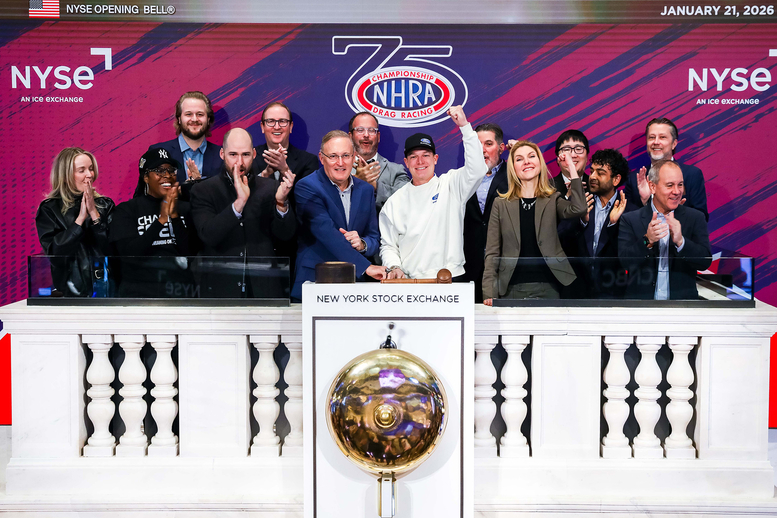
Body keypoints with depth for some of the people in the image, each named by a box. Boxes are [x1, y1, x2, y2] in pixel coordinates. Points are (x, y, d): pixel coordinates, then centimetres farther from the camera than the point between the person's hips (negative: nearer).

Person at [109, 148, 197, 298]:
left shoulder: (185, 209, 10)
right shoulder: (126, 210, 5)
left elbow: (191, 252, -1)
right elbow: (128, 253, -9)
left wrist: (174, 216, -11)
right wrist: (161, 220, -13)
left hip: (182, 290, 2)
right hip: (140, 290, -2)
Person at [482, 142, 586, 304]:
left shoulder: (553, 200, 8)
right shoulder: (501, 204, 8)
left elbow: (578, 209, -15)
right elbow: (492, 253, 4)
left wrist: (571, 167, -8)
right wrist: (489, 293, -7)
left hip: (547, 288, 0)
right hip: (512, 289, 0)